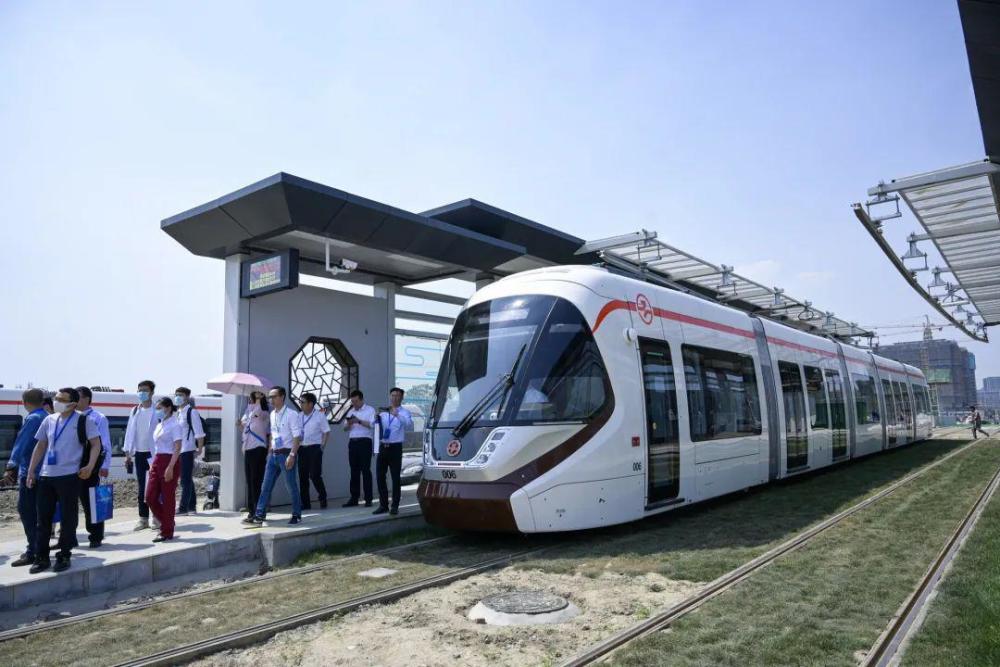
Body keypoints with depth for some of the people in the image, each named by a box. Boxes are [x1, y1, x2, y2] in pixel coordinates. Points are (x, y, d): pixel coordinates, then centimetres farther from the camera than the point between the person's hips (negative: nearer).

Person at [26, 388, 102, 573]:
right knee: (42, 518, 9)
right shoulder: (49, 420, 10)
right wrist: (31, 471, 12)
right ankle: (41, 557, 19)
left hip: (69, 476, -5)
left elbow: (96, 444, -3)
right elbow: (40, 446, 17)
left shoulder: (83, 421, -3)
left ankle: (64, 556, 14)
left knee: (68, 518, 2)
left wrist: (90, 466, -16)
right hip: (45, 476, 5)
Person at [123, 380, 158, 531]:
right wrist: (128, 453, 6)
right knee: (142, 487, 9)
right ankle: (143, 518, 16)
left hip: (153, 453, -5)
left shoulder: (157, 411, -7)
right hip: (139, 453, 5)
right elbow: (130, 431, 10)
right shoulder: (135, 411, 9)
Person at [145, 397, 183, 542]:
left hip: (169, 461, -8)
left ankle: (167, 532, 10)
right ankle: (166, 523, 24)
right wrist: (153, 464, 14)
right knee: (150, 497, 6)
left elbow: (177, 448, -16)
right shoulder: (160, 424, 14)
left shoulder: (175, 424, -10)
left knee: (167, 498, 0)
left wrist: (170, 467, -22)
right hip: (157, 461, 8)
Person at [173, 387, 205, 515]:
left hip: (187, 450, -8)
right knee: (187, 478, 13)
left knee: (186, 479, -5)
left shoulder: (192, 411, -9)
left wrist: (199, 449, -15)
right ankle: (191, 505, 21)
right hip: (178, 450, 8)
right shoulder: (177, 412, 14)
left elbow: (199, 432, -13)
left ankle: (183, 507, -2)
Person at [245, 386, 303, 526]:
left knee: (291, 486, 2)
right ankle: (259, 516, 9)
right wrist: (270, 452, 16)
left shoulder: (291, 414, -12)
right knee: (266, 486, 5)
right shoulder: (272, 414, 11)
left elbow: (297, 437, -15)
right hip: (274, 454, 7)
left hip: (286, 454, -7)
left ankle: (296, 516, 15)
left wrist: (292, 455, -22)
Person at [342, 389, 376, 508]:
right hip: (352, 442, 5)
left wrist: (359, 421, -22)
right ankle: (354, 498, 12)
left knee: (365, 470, -5)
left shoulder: (370, 410, 2)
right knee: (354, 471, 7)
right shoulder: (351, 411, 18)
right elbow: (345, 428, 15)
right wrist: (349, 424, -6)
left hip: (364, 442, -5)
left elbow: (371, 424, -12)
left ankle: (368, 499, -1)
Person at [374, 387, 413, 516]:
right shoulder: (383, 412, 14)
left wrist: (397, 415, -32)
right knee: (380, 477, 8)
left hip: (395, 447, -5)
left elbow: (410, 425, -22)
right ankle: (383, 505, 20)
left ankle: (395, 506, 8)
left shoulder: (404, 412, -2)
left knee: (395, 478, -2)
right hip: (382, 447, 5)